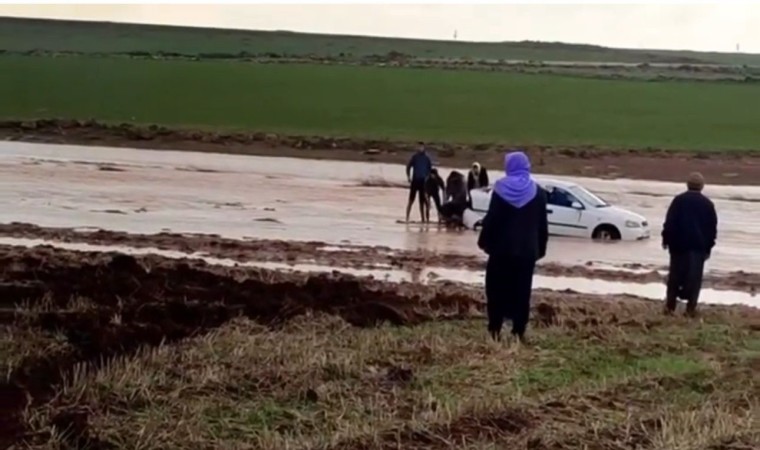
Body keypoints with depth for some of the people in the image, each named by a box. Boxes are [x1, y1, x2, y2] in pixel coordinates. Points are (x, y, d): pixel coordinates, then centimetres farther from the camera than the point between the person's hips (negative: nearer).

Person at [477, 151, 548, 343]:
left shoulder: (501, 188, -6)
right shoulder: (537, 192, 3)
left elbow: (491, 219, -7)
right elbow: (542, 225, 5)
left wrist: (485, 242, 3)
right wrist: (540, 248, 12)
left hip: (502, 248, -2)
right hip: (527, 250, 2)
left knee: (497, 288, 7)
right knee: (522, 290, 5)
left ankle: (495, 329, 5)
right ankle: (519, 331, 2)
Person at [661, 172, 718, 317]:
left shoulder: (679, 200, -4)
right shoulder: (708, 204, 3)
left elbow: (669, 223, -6)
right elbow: (712, 228, 6)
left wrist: (666, 239, 2)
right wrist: (709, 247, 12)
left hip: (679, 244, 0)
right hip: (699, 245, 1)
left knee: (675, 274, 7)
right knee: (694, 276, 3)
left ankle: (670, 305, 8)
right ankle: (690, 307, 0)